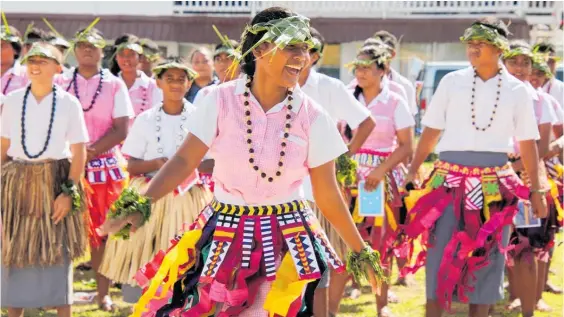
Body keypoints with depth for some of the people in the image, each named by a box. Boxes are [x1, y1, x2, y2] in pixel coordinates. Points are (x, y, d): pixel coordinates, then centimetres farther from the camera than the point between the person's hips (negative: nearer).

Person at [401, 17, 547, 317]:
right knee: (441, 255, -2)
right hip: (450, 179, -1)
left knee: (485, 257, 6)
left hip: (494, 184, 1)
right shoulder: (451, 82, 2)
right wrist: (412, 172, 2)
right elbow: (431, 132, 6)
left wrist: (536, 189, 7)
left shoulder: (517, 90, 3)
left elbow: (528, 143, 8)